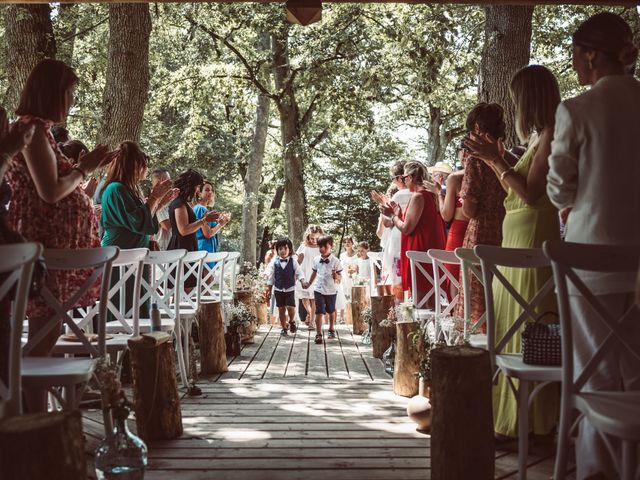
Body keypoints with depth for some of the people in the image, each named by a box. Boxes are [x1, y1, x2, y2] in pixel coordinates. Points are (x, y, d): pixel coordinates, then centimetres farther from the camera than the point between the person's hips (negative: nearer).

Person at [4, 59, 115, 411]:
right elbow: (50, 192, -19)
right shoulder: (33, 130, -12)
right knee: (45, 335, -7)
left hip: (52, 244, 10)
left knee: (45, 334, 12)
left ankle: (36, 417, 20)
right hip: (44, 245, -10)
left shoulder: (35, 129, 18)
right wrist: (84, 168, -6)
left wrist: (84, 168, 16)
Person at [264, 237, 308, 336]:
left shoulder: (293, 261, -1)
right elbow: (270, 277, 5)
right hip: (278, 289, 1)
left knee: (290, 307, -13)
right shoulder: (274, 262, 1)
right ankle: (284, 328, 20)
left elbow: (299, 273, -4)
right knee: (281, 309, 7)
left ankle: (292, 321, 17)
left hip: (290, 289, -1)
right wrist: (268, 290, 4)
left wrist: (303, 282, -22)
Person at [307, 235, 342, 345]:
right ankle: (319, 334, -10)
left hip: (331, 290, -1)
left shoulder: (335, 261, -12)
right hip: (319, 289, 1)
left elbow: (340, 277, -9)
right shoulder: (316, 260, -2)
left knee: (331, 311, 18)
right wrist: (309, 283, 21)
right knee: (319, 312, -9)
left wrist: (336, 276, -31)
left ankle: (331, 329, 39)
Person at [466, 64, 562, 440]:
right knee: (514, 323, 13)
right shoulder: (540, 137, 19)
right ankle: (513, 410, 24)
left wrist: (496, 161, -11)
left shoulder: (550, 134, -9)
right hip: (516, 237, 10)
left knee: (527, 326, -5)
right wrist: (498, 160, 20)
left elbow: (531, 193, -17)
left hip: (532, 237, -10)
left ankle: (531, 417, 5)